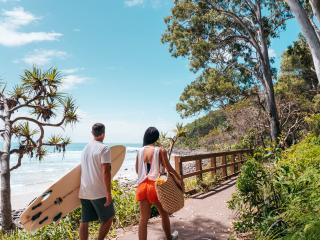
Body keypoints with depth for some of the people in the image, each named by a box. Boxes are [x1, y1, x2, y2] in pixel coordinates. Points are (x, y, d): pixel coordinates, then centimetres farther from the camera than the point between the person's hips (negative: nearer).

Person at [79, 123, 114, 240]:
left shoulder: (85, 148, 11)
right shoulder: (104, 149, -12)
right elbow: (106, 172, -19)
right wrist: (109, 193, -16)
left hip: (84, 191, 7)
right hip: (99, 192, -7)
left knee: (84, 221, 12)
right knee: (108, 217, 10)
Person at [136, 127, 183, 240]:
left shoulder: (140, 151, 2)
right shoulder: (160, 151, -9)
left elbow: (137, 170, 10)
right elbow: (169, 168, -5)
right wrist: (179, 177, 12)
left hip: (142, 186, 3)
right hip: (155, 185, -3)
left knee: (143, 218, 10)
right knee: (164, 214, 21)